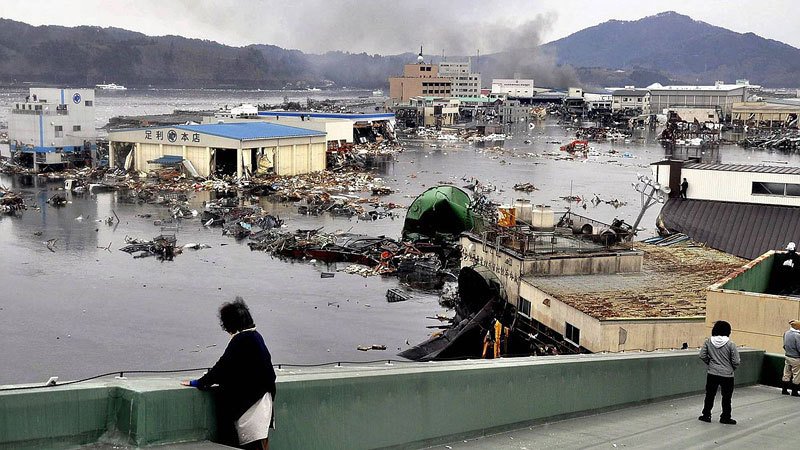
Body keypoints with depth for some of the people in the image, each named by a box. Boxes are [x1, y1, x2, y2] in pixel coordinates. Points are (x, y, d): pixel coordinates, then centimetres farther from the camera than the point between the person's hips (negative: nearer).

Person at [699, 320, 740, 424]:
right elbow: (736, 362, -12)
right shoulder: (730, 344, -15)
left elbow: (702, 356, -2)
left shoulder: (708, 341, -6)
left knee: (710, 395, 15)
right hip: (727, 375, -2)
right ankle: (725, 417, 18)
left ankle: (706, 415, 21)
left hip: (712, 374, 2)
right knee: (726, 397, 11)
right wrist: (732, 368, 8)